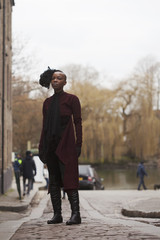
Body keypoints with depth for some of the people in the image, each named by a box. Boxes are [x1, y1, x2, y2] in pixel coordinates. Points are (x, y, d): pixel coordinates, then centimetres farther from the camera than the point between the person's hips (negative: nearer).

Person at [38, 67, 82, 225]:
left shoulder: (71, 99, 2)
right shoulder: (47, 102, 16)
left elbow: (78, 123, -2)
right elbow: (45, 125, 18)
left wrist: (78, 144, -10)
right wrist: (41, 147, 13)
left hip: (66, 144, -6)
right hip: (50, 145, 6)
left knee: (69, 179, -11)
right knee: (53, 181, 6)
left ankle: (75, 214, -11)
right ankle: (57, 214, 10)